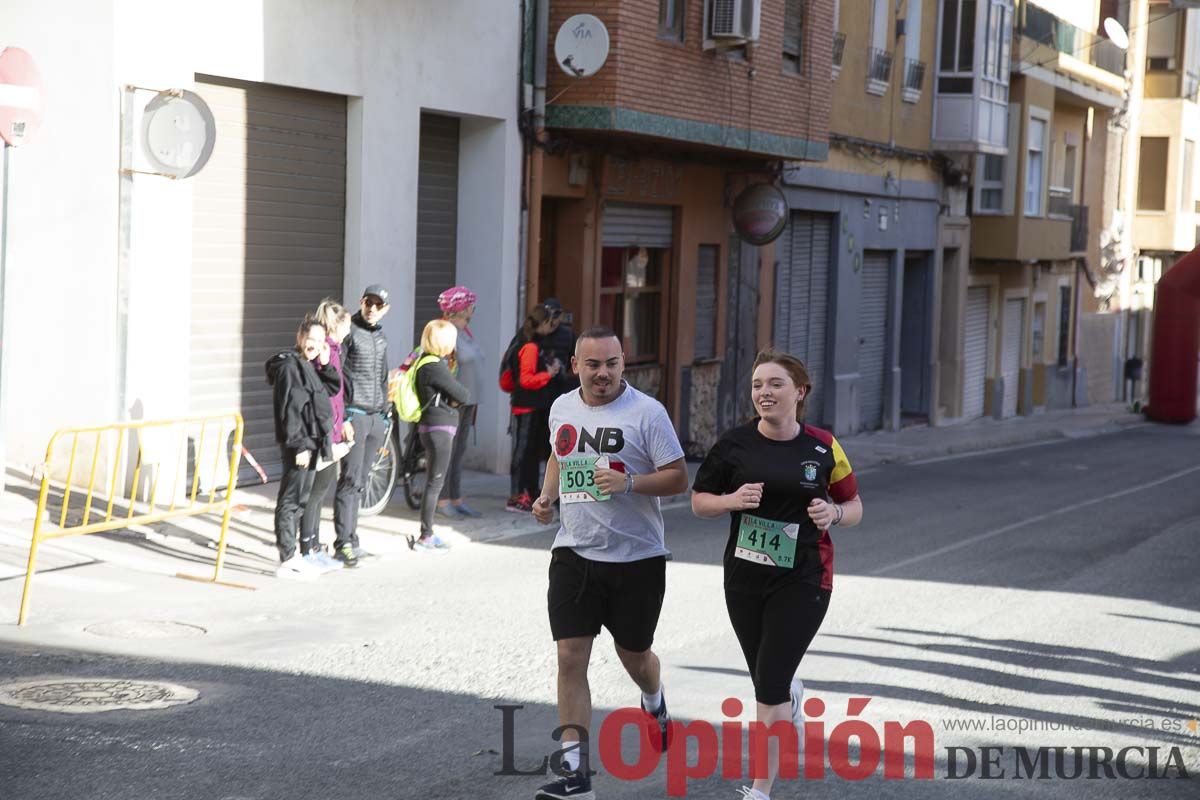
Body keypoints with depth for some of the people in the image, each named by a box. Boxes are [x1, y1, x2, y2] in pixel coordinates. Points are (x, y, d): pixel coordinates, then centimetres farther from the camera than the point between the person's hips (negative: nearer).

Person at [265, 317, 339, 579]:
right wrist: (299, 446, -22)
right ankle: (287, 561, -7)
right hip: (299, 443, -10)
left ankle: (291, 555, 23)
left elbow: (334, 387, 19)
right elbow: (289, 410, -19)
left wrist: (325, 364, 3)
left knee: (300, 500, 15)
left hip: (310, 442, 10)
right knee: (290, 500, -7)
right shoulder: (289, 367, -13)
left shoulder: (309, 367, 15)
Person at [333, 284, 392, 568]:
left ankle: (350, 537, 14)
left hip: (376, 417, 7)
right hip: (354, 414, -7)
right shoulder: (349, 330, -7)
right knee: (350, 479, -11)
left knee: (360, 481, 9)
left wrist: (385, 414, 21)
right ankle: (344, 544, -12)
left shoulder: (381, 336, 16)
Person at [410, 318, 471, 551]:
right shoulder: (435, 367, -18)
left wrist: (453, 400, -3)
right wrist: (458, 399, 3)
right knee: (435, 483, -6)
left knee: (433, 482, 15)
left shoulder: (427, 362, 13)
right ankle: (425, 537, -4)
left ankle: (428, 532, 21)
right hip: (439, 429, -10)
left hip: (434, 427, 10)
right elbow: (464, 396, -17)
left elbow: (453, 394, 16)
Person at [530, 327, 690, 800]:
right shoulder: (562, 408, 6)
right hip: (573, 553, 3)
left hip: (637, 557, -3)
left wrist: (629, 482, -24)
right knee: (570, 658, -6)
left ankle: (654, 705, 50)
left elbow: (678, 478, -9)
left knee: (634, 655, 13)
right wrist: (547, 496, 10)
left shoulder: (647, 412, -10)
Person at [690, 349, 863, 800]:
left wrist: (833, 513, -16)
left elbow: (854, 507, 7)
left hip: (802, 580, -3)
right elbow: (699, 501, 4)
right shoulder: (736, 444, -2)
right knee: (768, 682, 16)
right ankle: (793, 699, 55)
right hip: (744, 577, 3)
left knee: (769, 690, -10)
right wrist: (733, 500, -16)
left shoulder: (823, 448, -3)